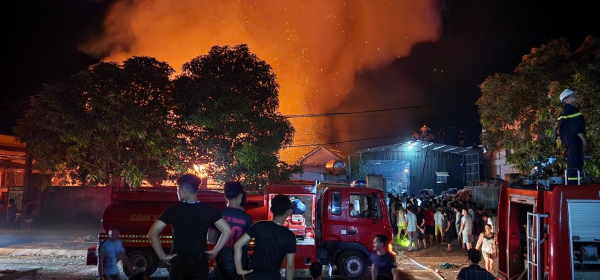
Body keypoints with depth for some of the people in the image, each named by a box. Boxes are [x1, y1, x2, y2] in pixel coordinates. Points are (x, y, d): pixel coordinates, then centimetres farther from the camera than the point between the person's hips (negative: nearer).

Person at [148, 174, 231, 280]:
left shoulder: (172, 210, -4)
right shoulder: (208, 210, -1)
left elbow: (152, 233, -7)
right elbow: (227, 230, -8)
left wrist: (163, 256, -1)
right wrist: (215, 251, -1)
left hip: (178, 260, -1)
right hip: (200, 261, 1)